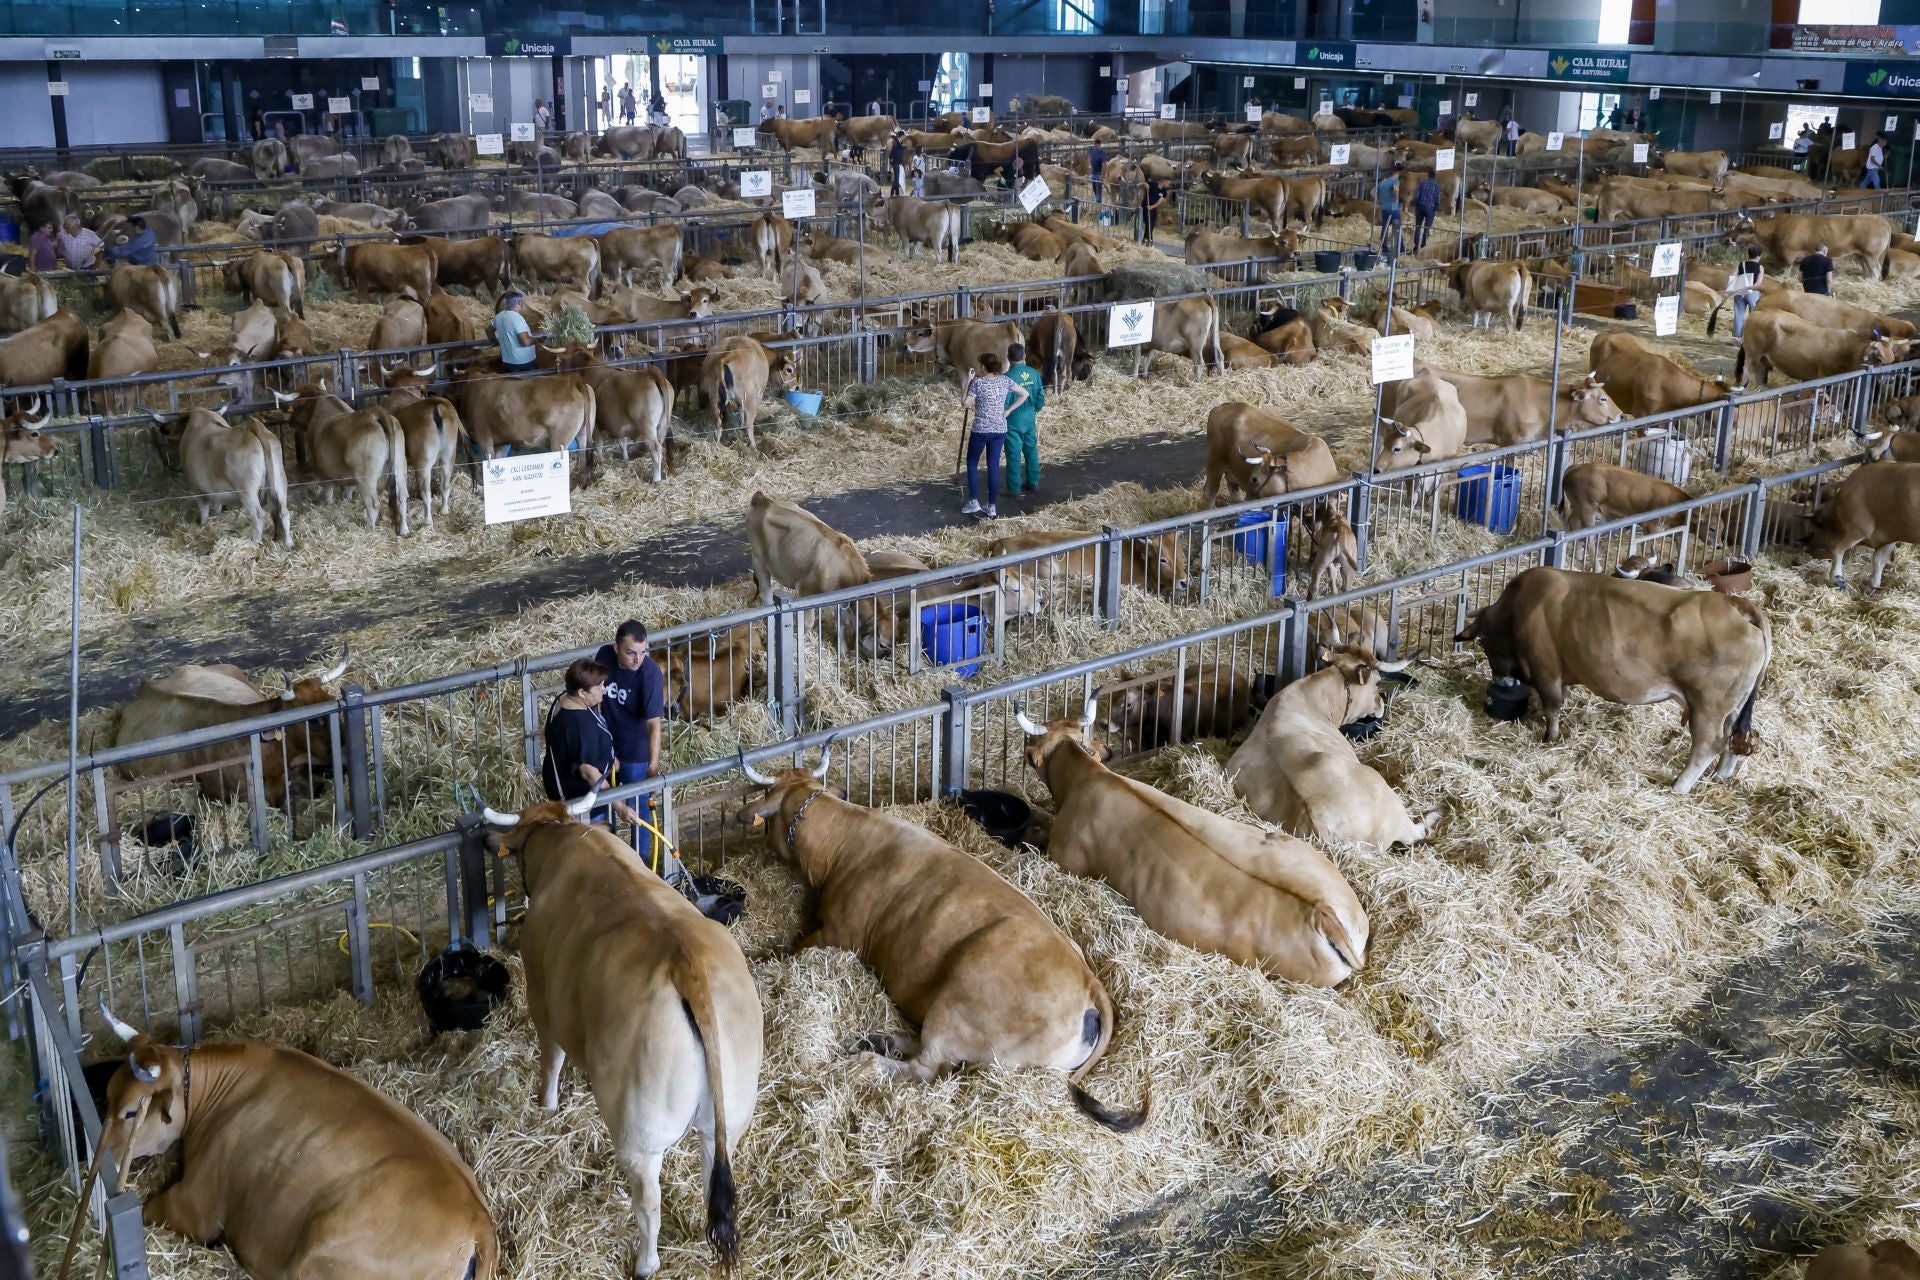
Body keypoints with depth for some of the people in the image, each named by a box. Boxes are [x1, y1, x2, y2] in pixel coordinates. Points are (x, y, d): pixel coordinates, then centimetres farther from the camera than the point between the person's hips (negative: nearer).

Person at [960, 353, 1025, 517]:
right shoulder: (1005, 380, 1)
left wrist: (968, 381, -6)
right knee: (993, 466, 9)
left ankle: (974, 502, 8)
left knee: (971, 463, 13)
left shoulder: (978, 382, -12)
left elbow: (964, 402, -11)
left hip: (981, 430, -4)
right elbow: (1024, 394, 7)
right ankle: (992, 506, 9)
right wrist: (1008, 410, 7)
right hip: (1000, 430, 4)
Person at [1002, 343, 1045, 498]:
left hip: (1013, 421, -5)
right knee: (1031, 450, 18)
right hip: (1030, 419, 5)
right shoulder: (1034, 373, -3)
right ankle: (1033, 483, 28)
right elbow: (1041, 397, 3)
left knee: (1014, 454, 2)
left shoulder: (1008, 376, -19)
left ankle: (1014, 488, 8)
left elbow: (1004, 401, -17)